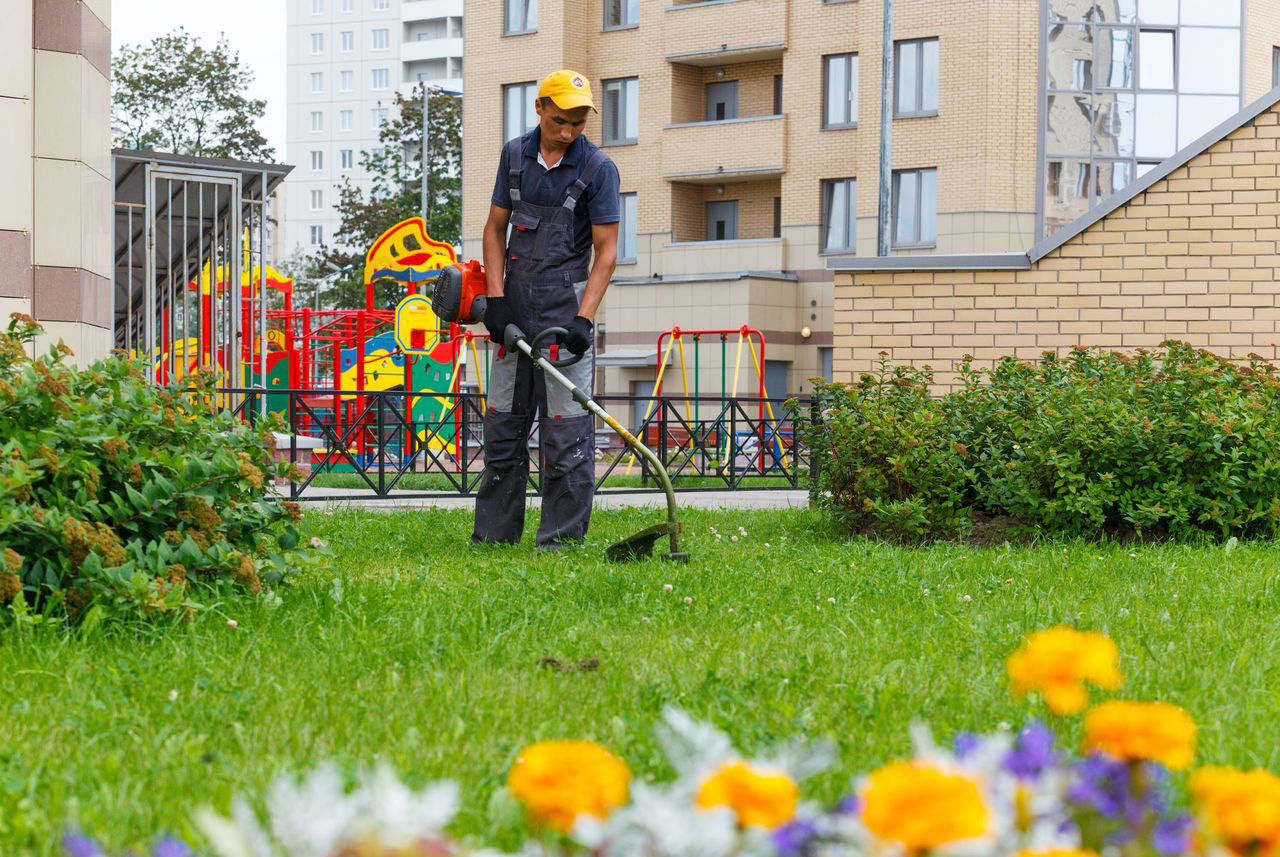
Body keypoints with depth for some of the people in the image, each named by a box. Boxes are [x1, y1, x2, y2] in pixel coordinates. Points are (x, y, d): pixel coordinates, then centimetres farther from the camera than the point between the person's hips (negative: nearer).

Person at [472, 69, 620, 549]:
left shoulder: (597, 167, -6)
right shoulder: (515, 155, 8)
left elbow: (606, 252, -8)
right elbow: (495, 228, 12)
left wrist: (584, 319, -17)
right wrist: (495, 297, 0)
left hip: (565, 310, -5)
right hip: (514, 310, 5)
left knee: (565, 430, -7)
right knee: (503, 424, 9)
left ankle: (562, 537, -3)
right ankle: (494, 533, 17)